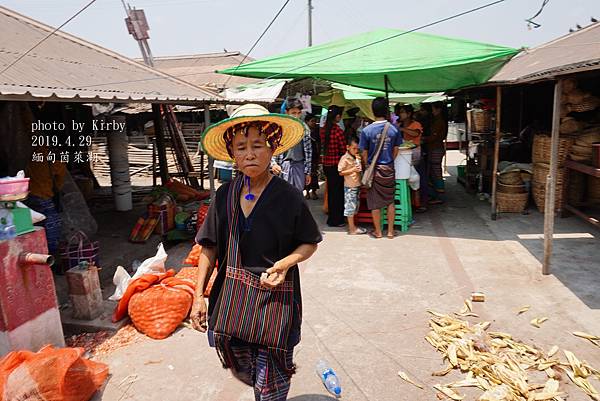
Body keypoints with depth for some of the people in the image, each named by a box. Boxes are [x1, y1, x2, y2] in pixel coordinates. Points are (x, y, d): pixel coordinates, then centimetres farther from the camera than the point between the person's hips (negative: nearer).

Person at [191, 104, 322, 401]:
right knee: (242, 369, 19)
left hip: (275, 295, -3)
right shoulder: (225, 195, -2)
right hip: (231, 295, 4)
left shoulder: (289, 197, -11)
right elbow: (210, 247, 4)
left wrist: (286, 263, -20)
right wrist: (199, 295, 2)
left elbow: (310, 243, -1)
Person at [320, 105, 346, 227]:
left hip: (326, 163, 7)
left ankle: (332, 218, 28)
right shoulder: (338, 131, -18)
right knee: (338, 191, 5)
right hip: (336, 164, -7)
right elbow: (343, 150, -13)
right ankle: (336, 220, 13)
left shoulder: (323, 130, 2)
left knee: (331, 190, 17)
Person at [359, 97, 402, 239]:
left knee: (375, 202, 9)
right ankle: (390, 231, 19)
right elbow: (395, 151, 2)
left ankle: (377, 232, 18)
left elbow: (364, 153, -6)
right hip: (389, 169, 2)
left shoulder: (366, 131, -12)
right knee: (390, 201, 13)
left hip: (373, 169, -2)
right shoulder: (394, 129, -6)